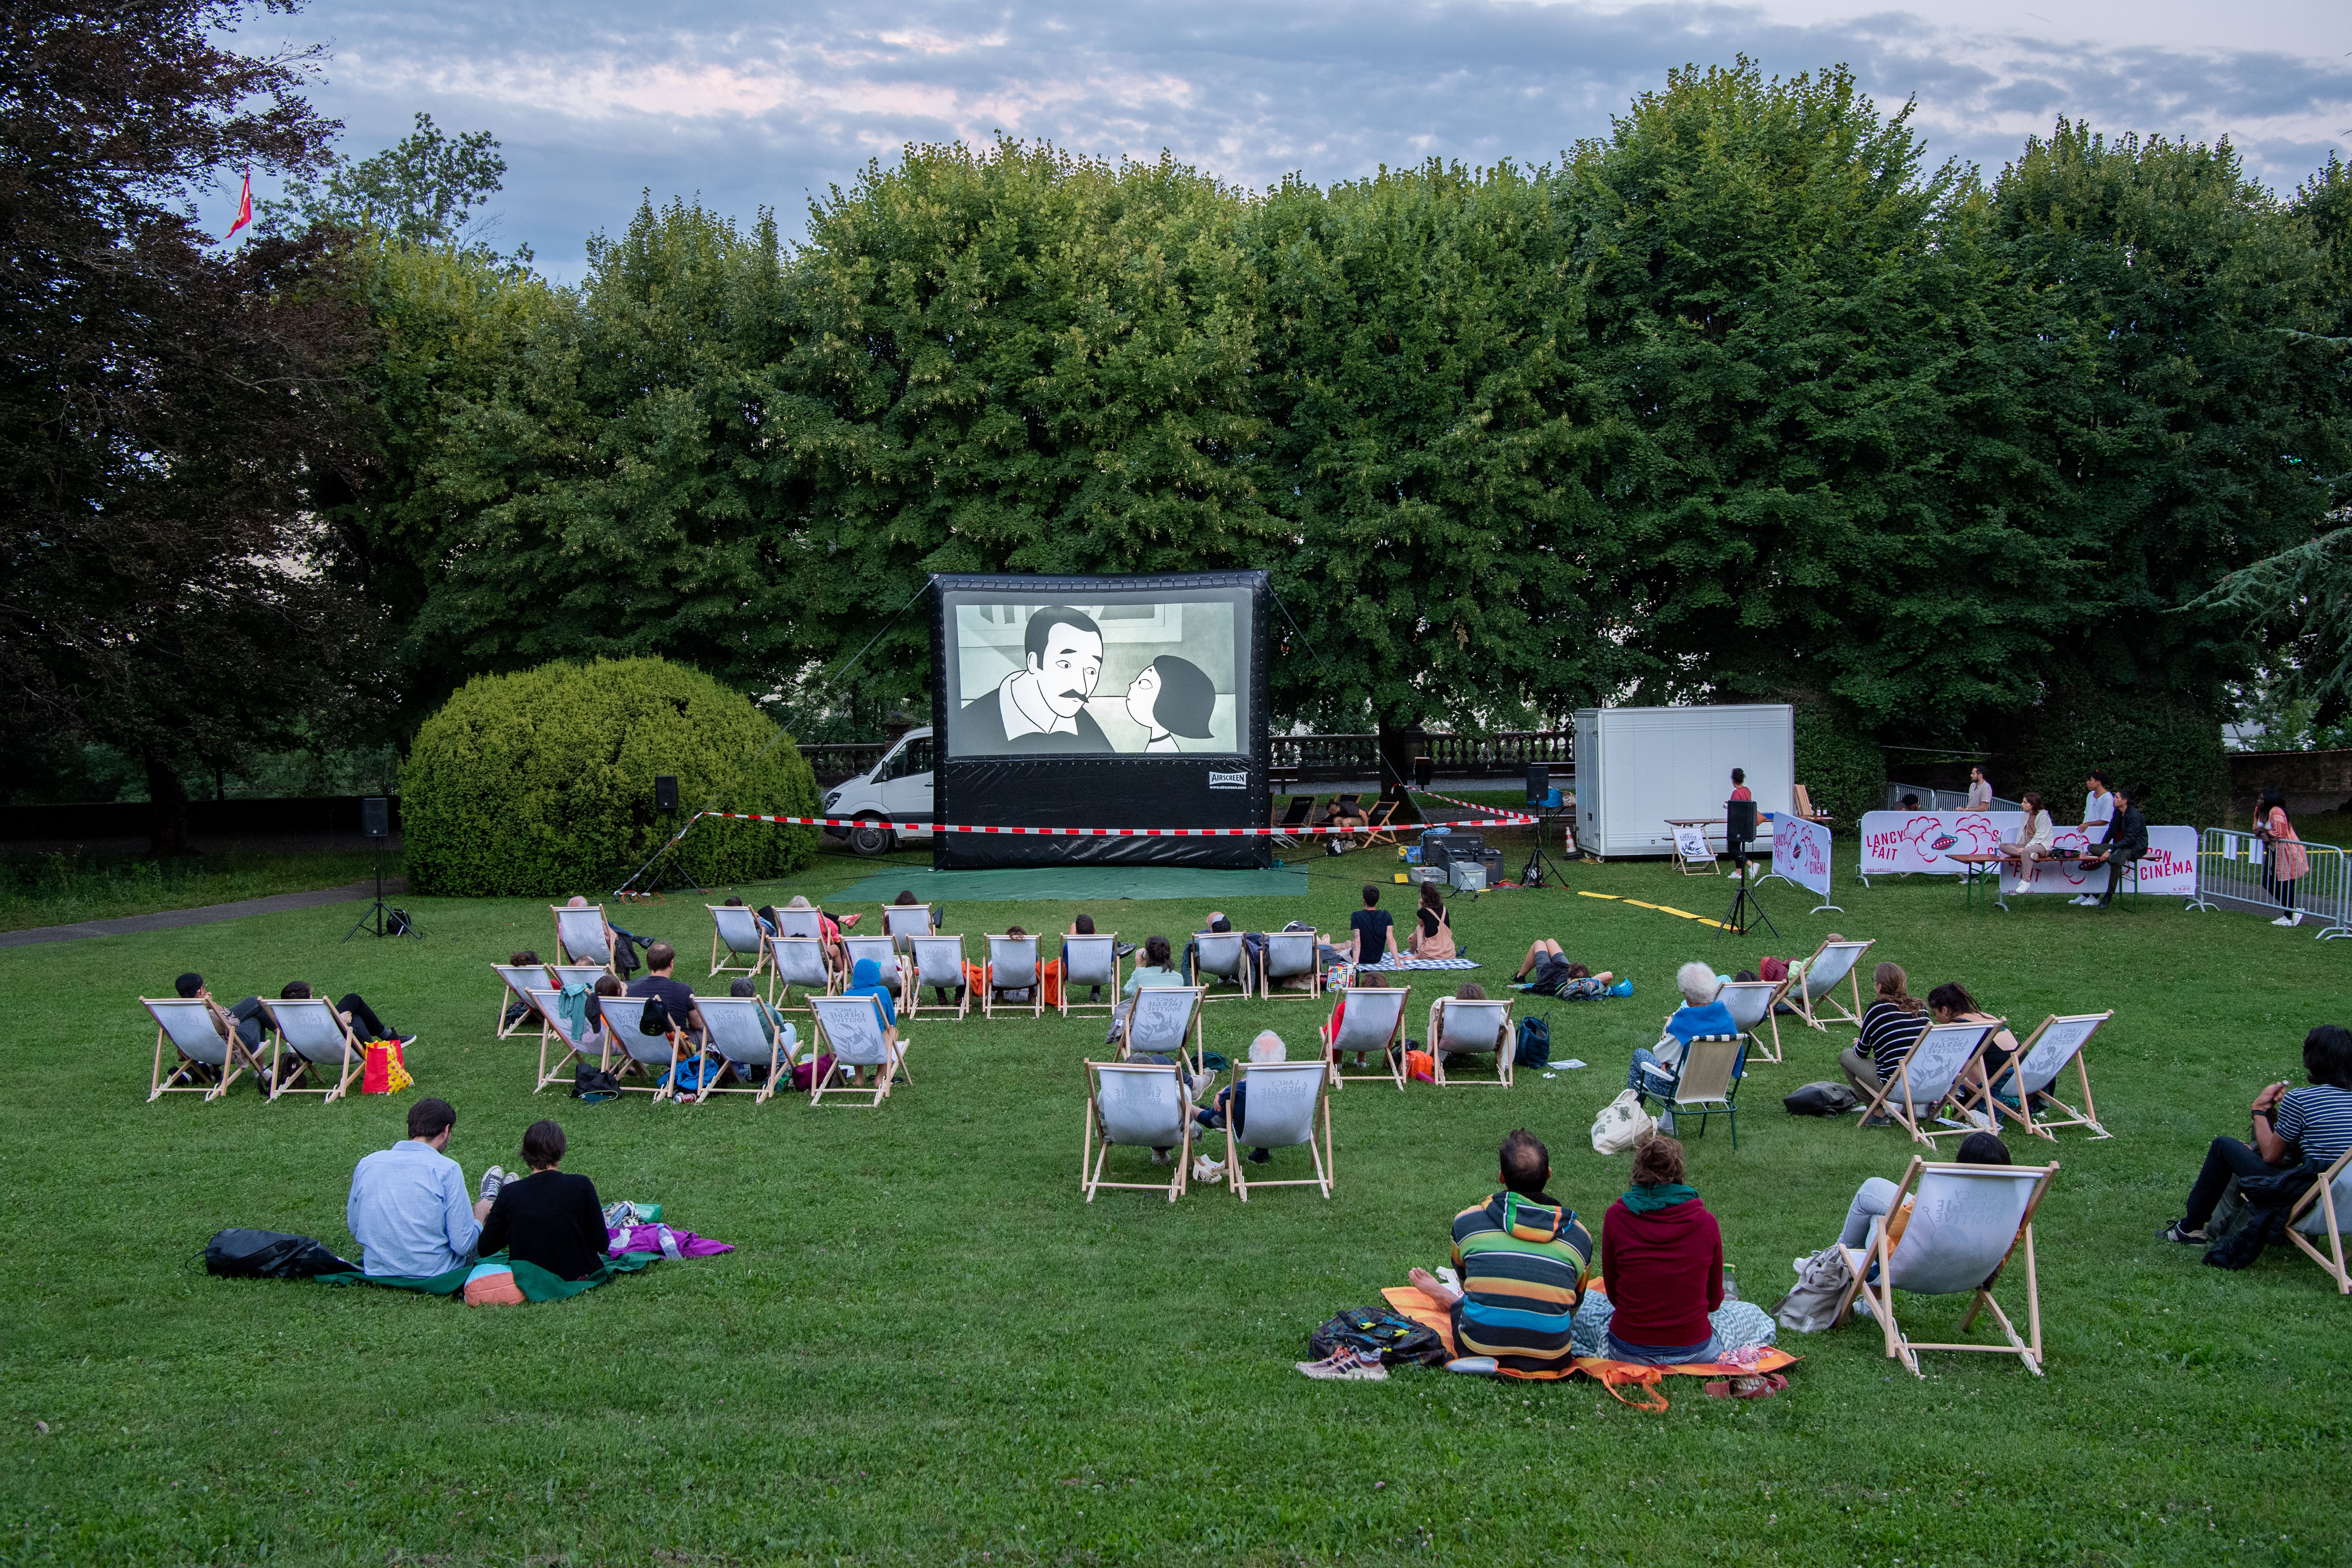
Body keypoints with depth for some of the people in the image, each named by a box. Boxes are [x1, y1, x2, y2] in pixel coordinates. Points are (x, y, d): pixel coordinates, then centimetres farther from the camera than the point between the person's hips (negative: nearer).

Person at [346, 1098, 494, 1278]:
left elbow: (355, 1229, 7)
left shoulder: (366, 1164, -5)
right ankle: (489, 1202, 56)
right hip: (434, 1274, -4)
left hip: (376, 1270, 4)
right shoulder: (447, 1170, -19)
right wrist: (480, 1214, 3)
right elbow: (463, 1245, -17)